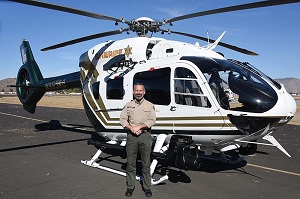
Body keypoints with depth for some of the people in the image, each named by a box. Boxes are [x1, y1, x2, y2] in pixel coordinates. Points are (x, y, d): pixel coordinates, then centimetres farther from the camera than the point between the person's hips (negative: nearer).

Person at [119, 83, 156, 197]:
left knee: (146, 163, 5)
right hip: (131, 136, 1)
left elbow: (152, 120, -4)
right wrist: (131, 128, -12)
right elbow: (122, 120, 3)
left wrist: (139, 127, -13)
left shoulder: (150, 105, 6)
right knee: (130, 163, 7)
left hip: (145, 136, -1)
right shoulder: (128, 105, 10)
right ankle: (130, 187, 20)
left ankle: (147, 187, 17)